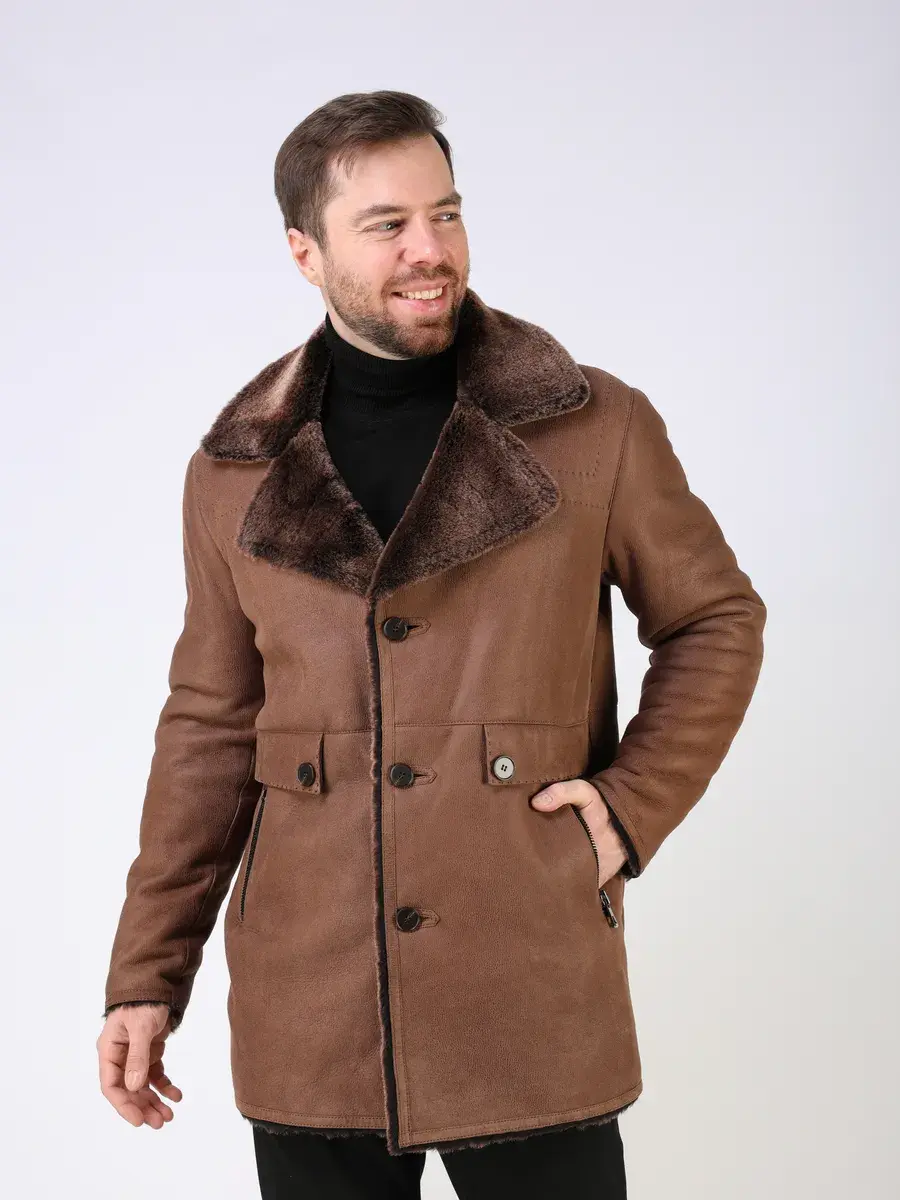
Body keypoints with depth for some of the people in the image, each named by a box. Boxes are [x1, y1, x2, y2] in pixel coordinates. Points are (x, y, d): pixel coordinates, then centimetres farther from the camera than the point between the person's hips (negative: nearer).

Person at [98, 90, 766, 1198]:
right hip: (308, 1019, 2)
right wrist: (146, 976, 6)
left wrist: (635, 806, -3)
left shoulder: (599, 429, -2)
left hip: (535, 1006, -1)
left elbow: (718, 621, 10)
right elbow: (209, 728, 9)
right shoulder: (233, 475, 4)